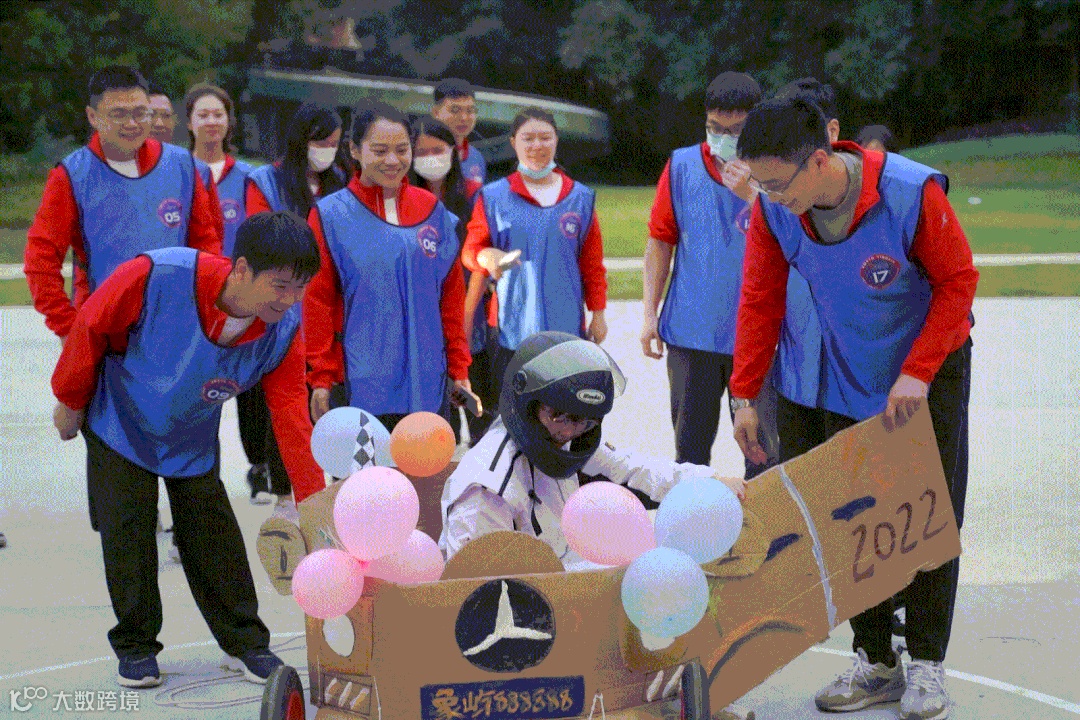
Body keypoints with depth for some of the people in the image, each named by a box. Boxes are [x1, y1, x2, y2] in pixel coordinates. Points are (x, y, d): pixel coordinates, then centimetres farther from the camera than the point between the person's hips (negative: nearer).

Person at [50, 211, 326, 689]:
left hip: (195, 441, 3)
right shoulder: (154, 277, -38)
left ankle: (246, 641, 19)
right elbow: (91, 327, -21)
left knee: (215, 537, 4)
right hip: (122, 429, -3)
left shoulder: (284, 328, -25)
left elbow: (292, 418, -21)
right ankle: (135, 647, 18)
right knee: (128, 537, 1)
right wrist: (71, 402, -7)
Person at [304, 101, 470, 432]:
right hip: (361, 387, -3)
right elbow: (317, 302, -1)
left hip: (428, 384, 3)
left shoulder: (434, 212, 9)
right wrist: (321, 377, -4)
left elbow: (452, 296, 13)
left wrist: (458, 368, 11)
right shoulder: (330, 216, -2)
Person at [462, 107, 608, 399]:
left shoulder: (580, 198, 11)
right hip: (512, 327, -1)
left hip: (567, 327, 1)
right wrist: (488, 256, -17)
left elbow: (592, 263, 14)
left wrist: (598, 314, 13)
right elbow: (471, 251, 6)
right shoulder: (493, 197, 6)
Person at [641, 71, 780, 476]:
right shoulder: (681, 166, 4)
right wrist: (650, 314, 4)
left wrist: (752, 197, -22)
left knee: (762, 447, 3)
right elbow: (660, 242, 8)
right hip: (690, 332, 2)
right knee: (690, 443, 11)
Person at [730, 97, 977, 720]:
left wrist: (917, 373, -21)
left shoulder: (913, 193, -27)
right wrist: (745, 395, -8)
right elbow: (760, 301, -5)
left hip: (929, 376, -3)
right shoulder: (773, 210, -16)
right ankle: (876, 662, 16)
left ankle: (927, 666, 11)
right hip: (844, 383, 4)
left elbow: (958, 282, -16)